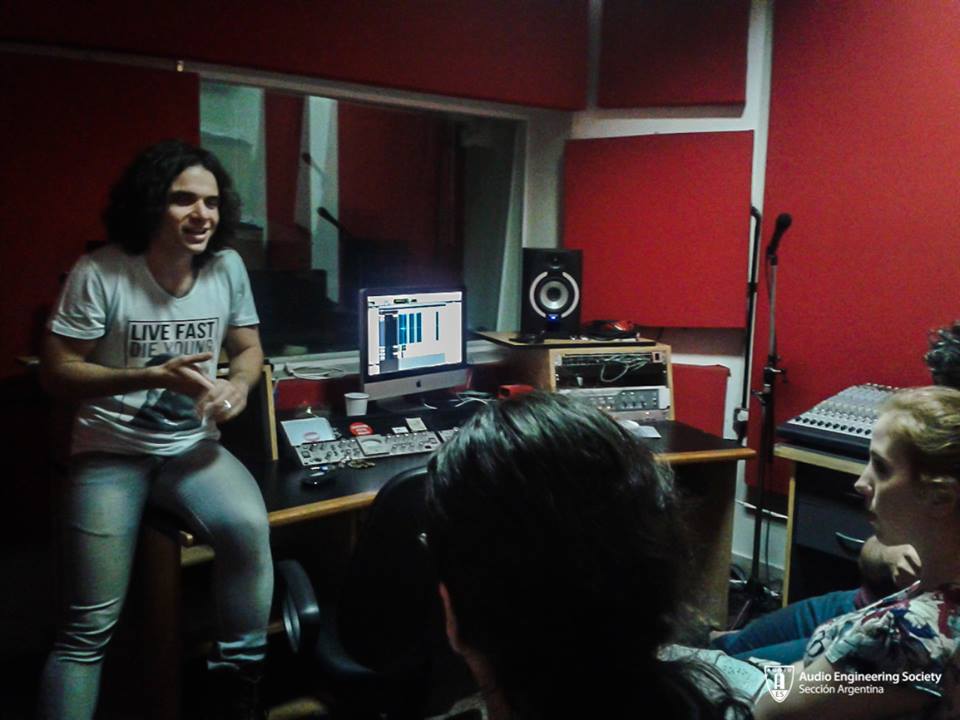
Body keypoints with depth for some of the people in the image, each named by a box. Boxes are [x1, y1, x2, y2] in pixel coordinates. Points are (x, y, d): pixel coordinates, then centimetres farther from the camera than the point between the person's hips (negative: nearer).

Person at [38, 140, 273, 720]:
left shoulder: (228, 267, -1)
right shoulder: (99, 274, -13)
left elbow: (250, 349, 10)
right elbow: (56, 373, -10)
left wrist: (239, 384, -13)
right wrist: (149, 377, -22)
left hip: (192, 446, 3)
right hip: (110, 454, -2)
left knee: (249, 527, -26)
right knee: (89, 627, -6)